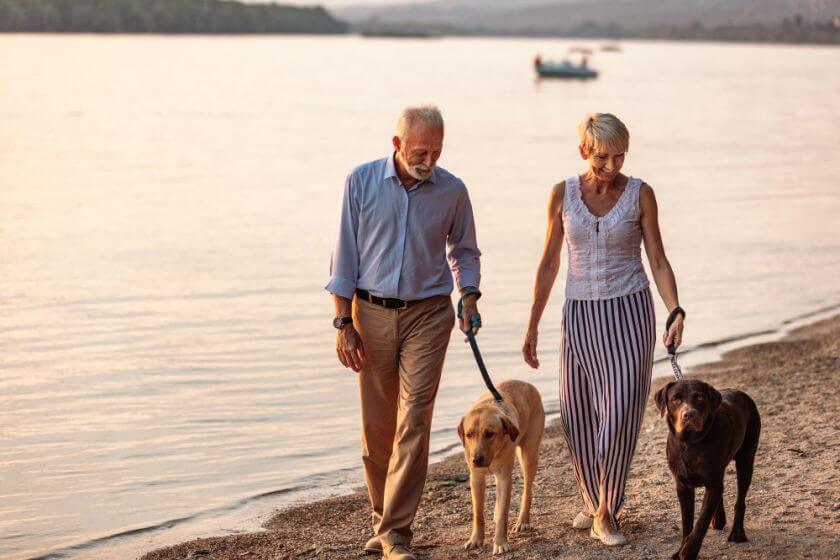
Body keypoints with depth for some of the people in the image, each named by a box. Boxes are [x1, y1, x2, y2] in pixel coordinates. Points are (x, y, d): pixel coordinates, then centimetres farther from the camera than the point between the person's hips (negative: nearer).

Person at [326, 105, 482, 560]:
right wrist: (343, 323, -5)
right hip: (371, 313, 1)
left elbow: (464, 251, 14)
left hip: (427, 316, -1)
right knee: (376, 424, 6)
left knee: (414, 421, -9)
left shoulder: (452, 191, -1)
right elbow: (345, 255, -1)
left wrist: (469, 298, -3)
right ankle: (383, 519, 24)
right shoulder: (361, 182, -4)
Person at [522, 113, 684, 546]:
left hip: (629, 313, -2)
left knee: (620, 413, -8)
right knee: (577, 416, 8)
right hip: (581, 313, 2)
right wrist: (532, 326, 8)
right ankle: (593, 500, 31)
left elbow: (658, 260, -2)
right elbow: (549, 263, 7)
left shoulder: (640, 194, -4)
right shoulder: (563, 193, 0)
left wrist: (676, 312, -17)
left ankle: (605, 513, 5)